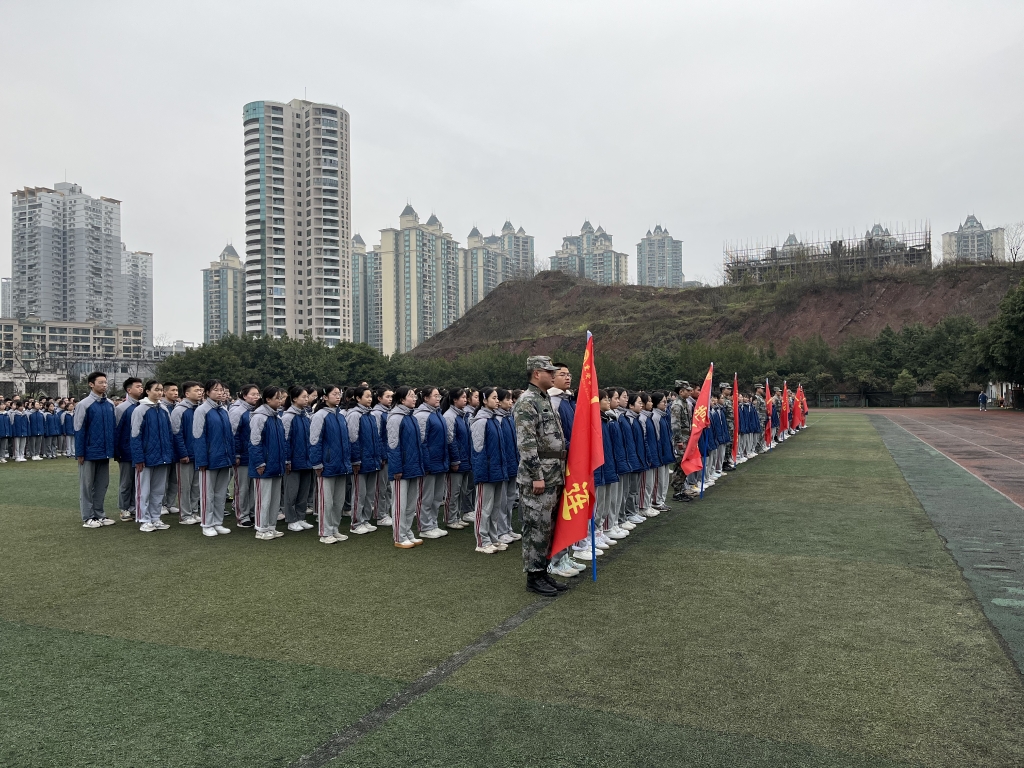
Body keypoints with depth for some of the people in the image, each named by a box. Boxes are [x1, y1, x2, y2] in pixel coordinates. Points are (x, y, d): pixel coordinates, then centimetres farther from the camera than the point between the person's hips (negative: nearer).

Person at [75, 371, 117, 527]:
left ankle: (99, 514, 22)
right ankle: (88, 517, 12)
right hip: (90, 453, -5)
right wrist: (80, 453, -11)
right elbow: (79, 430, -10)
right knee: (87, 485, 5)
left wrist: (112, 449, 8)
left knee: (102, 484, 12)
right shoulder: (84, 405, -10)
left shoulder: (109, 405, 6)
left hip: (105, 453, 5)